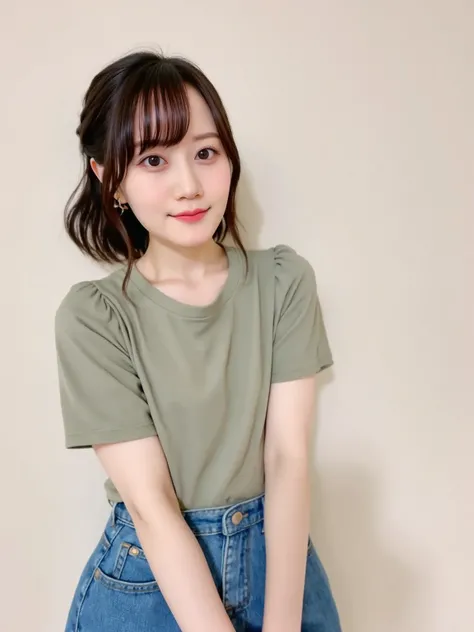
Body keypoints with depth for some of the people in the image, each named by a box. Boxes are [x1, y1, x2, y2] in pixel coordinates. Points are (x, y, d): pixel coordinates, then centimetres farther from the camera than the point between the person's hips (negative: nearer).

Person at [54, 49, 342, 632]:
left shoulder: (284, 281, -8)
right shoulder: (92, 317, -15)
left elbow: (288, 456, -12)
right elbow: (150, 502, -17)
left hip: (279, 557, 2)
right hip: (150, 575, -2)